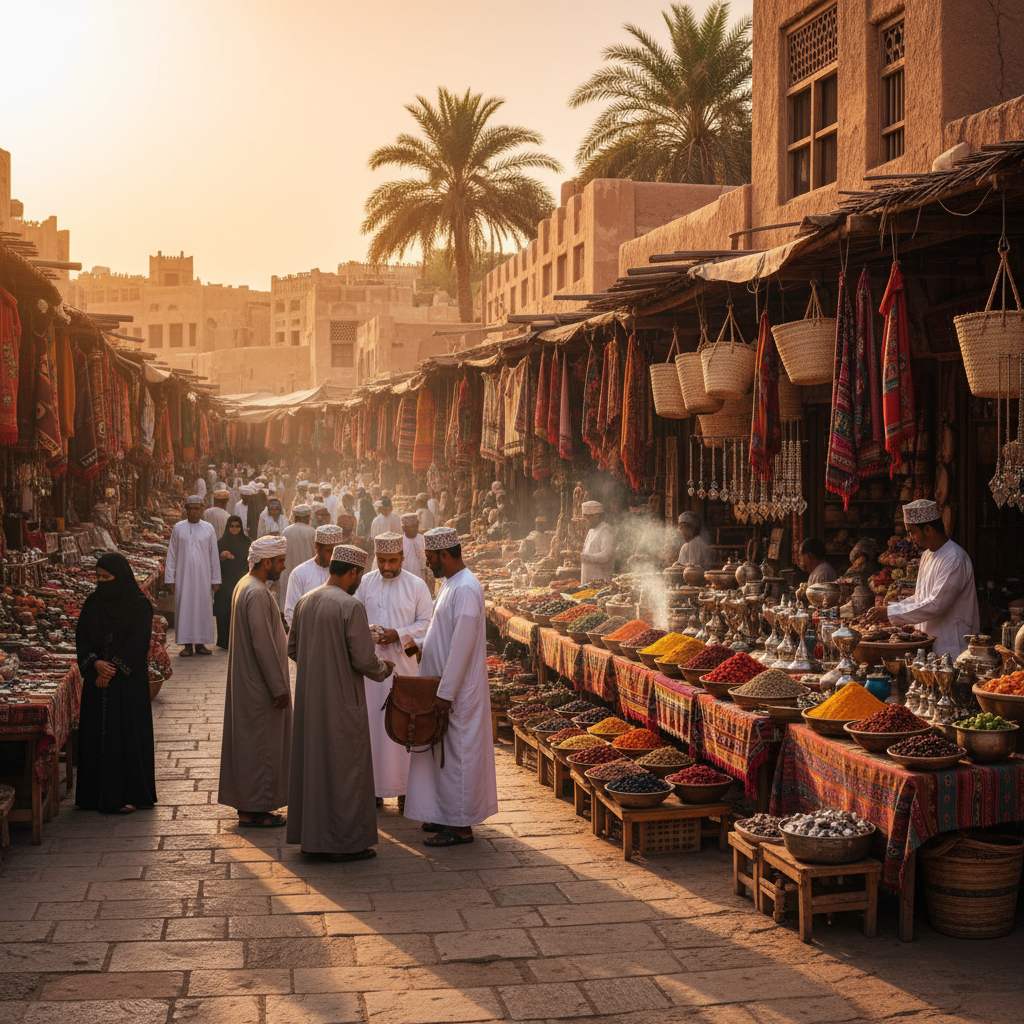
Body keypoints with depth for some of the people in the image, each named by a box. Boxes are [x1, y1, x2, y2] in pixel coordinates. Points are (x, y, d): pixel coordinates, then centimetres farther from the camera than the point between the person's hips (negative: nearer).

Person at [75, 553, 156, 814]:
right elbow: (81, 636, 3)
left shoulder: (139, 604, -7)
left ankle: (129, 793, 4)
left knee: (127, 732, -2)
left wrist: (113, 668, -17)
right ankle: (97, 793, 13)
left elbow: (138, 641, -12)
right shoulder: (93, 602, 6)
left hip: (129, 682, -4)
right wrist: (95, 662, -13)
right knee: (96, 733, 5)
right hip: (97, 678, 4)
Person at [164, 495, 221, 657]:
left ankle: (200, 643, 9)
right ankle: (187, 645, 3)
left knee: (203, 607, 1)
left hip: (203, 576, 1)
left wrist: (215, 580, 4)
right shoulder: (178, 528, 3)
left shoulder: (209, 529, 5)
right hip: (183, 576, -1)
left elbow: (214, 555, 7)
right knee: (184, 607, -2)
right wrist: (169, 579, 0)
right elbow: (172, 554, 4)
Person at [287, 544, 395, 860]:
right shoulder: (351, 607, -18)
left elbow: (293, 649, 14)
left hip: (309, 700, 7)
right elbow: (364, 660, -18)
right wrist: (384, 668, 2)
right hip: (342, 701, -7)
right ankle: (345, 841, 10)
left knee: (311, 762, 16)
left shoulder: (304, 603, 4)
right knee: (345, 768, 3)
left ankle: (310, 835, 24)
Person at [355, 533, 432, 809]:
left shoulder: (417, 586, -1)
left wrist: (398, 635, -15)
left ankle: (405, 788, 7)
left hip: (404, 665, -2)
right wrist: (366, 630, -13)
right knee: (371, 724, 3)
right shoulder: (365, 583, 5)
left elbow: (426, 623, 0)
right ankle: (374, 787, 13)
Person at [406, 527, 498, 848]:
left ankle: (460, 825, 6)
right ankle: (448, 815, 25)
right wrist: (420, 646, 11)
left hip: (458, 691, -10)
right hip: (444, 685, 10)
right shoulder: (451, 584, 12)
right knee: (444, 752, 15)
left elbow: (462, 644, -23)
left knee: (458, 753, -2)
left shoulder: (466, 589, -20)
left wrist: (446, 692, -22)